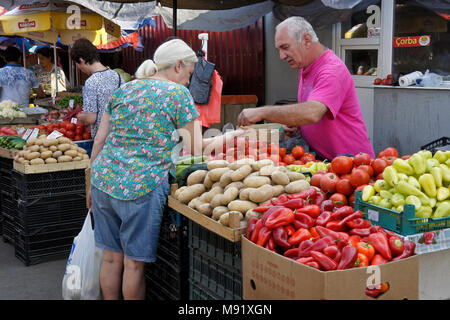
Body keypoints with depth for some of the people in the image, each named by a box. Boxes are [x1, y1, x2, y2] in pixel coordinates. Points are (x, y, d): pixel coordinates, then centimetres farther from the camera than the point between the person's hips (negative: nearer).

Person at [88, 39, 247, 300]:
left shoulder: (124, 89, 15)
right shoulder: (178, 93, -2)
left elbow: (99, 140, 16)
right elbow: (195, 151, -4)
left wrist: (93, 183, 23)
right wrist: (227, 138, 12)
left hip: (104, 179, 6)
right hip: (141, 186, -6)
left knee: (111, 258, 15)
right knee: (134, 263, 6)